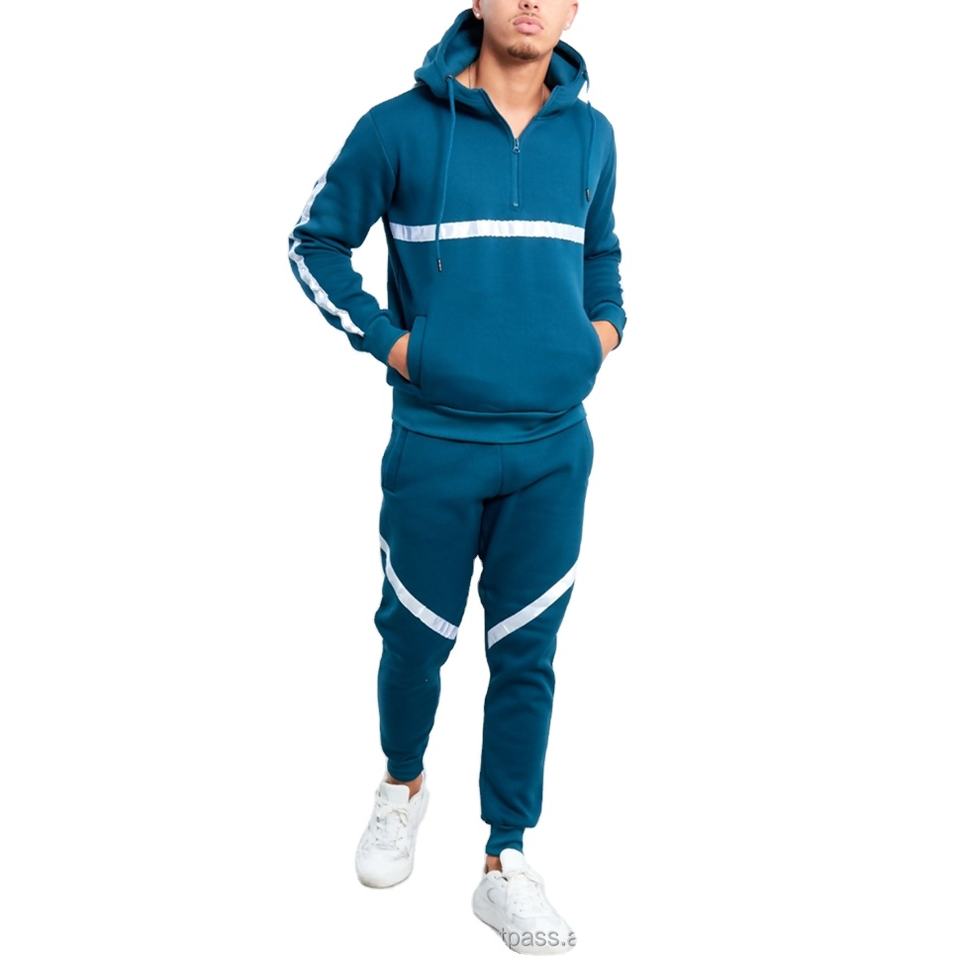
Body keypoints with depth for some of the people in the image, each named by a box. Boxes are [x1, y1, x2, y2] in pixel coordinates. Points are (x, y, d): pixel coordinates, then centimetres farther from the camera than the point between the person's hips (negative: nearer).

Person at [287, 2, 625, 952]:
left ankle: (506, 864, 21)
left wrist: (607, 322, 4)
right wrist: (387, 340, -7)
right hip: (435, 444, -2)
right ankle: (402, 784, 41)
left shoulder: (590, 134, 7)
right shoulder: (401, 125, -5)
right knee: (417, 635, 10)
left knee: (526, 655, 7)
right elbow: (316, 240, 4)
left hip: (555, 448, 3)